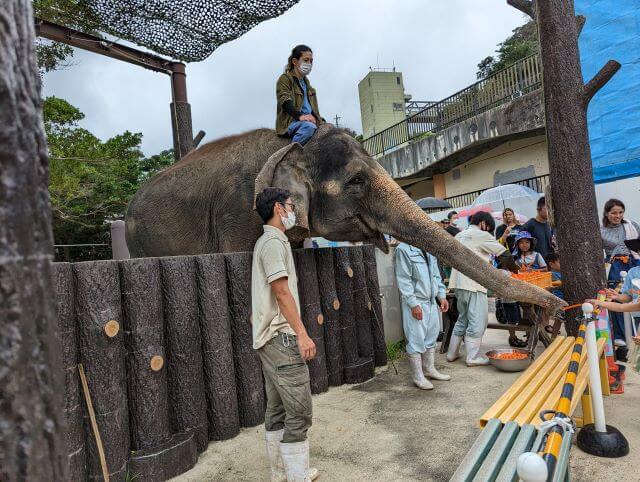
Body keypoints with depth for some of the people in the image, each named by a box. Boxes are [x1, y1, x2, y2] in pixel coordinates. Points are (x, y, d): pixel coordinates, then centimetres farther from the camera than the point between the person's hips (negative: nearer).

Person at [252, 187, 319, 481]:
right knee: (298, 412, -4)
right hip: (281, 337, -10)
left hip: (269, 337, 10)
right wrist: (302, 334, -17)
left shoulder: (267, 241, 18)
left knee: (276, 410, 15)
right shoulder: (274, 241, -12)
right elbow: (281, 292, -19)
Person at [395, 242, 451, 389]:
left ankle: (430, 369, 32)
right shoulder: (403, 249, -13)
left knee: (431, 336, 16)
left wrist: (442, 295, 9)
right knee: (417, 339, -1)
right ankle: (418, 376, 12)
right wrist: (413, 304, -19)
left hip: (432, 301, 8)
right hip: (415, 303, -8)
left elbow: (436, 274, 17)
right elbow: (403, 280, -16)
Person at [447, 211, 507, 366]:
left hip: (458, 283, 8)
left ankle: (452, 353, 21)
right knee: (477, 321, -1)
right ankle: (473, 357, 4)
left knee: (462, 319, 17)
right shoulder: (481, 235, -5)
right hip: (474, 284, -8)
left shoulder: (460, 235, 17)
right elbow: (503, 252, 0)